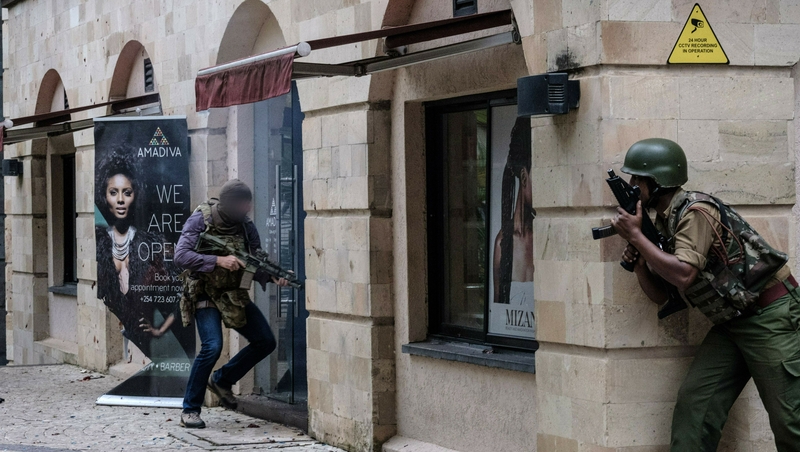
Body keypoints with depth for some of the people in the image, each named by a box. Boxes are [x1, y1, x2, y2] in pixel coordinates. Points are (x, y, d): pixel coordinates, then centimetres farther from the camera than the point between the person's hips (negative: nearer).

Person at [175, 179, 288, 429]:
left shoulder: (247, 226, -2)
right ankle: (190, 411, -10)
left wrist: (272, 276, -23)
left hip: (234, 294, 6)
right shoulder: (201, 220, -15)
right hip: (204, 295, -6)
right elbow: (181, 255, -24)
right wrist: (219, 260, -33)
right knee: (212, 346, -23)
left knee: (265, 342, 1)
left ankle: (222, 380, 21)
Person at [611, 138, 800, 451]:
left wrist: (635, 235, -18)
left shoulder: (695, 211, -16)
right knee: (694, 402, -1)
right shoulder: (664, 223, 11)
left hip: (769, 314, -9)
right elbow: (659, 294, 14)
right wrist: (637, 261, -5)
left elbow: (683, 274, -27)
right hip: (732, 323, 9)